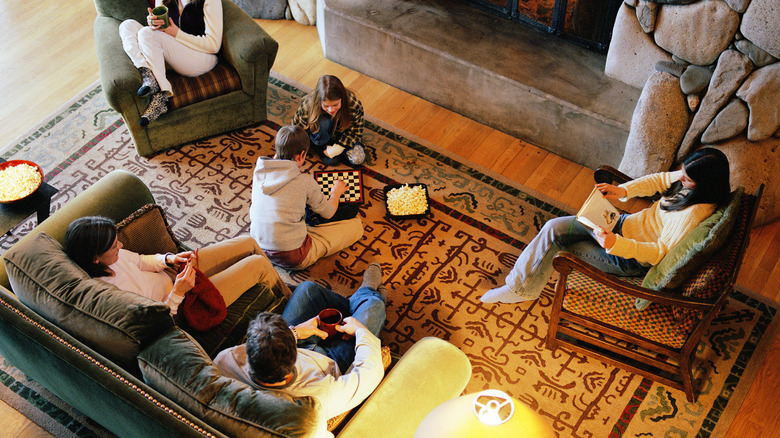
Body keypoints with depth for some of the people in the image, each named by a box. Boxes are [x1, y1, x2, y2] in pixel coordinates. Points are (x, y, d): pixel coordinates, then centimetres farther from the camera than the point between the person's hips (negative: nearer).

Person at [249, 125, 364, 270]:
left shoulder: (259, 171, -3)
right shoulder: (305, 181, -16)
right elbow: (328, 213, 4)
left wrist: (276, 158, 25)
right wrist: (336, 193, 24)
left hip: (258, 249, 7)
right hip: (292, 258, -7)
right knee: (356, 225, 2)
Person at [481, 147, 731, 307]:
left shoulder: (694, 213, -33)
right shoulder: (689, 179, -10)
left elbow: (661, 252, -28)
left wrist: (615, 244, -36)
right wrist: (623, 191, -4)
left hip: (634, 260, -8)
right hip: (627, 222, 8)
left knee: (562, 249, -4)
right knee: (553, 228, -4)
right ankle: (520, 287, 9)